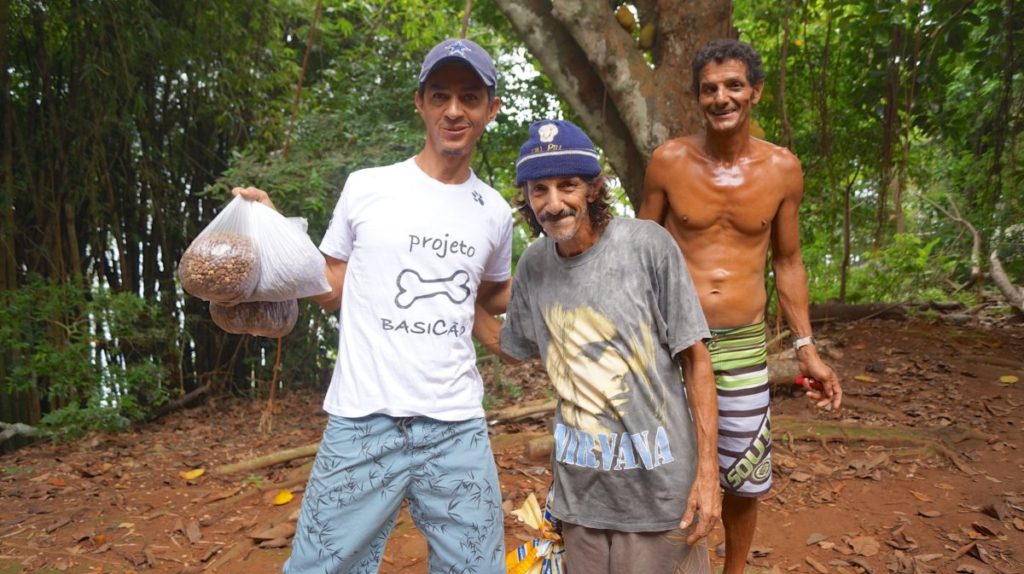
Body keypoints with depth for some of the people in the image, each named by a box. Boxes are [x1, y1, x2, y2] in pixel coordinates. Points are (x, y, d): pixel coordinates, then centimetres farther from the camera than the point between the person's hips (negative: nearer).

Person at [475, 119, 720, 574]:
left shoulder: (646, 245, -14)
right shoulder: (534, 265, -1)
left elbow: (695, 359, -9)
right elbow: (510, 347, 15)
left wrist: (707, 471, -11)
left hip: (658, 484, -4)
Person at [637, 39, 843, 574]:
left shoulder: (783, 168, 0)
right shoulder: (669, 161, -5)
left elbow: (787, 262, 9)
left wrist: (807, 348, 5)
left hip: (744, 345, 2)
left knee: (745, 482, 13)